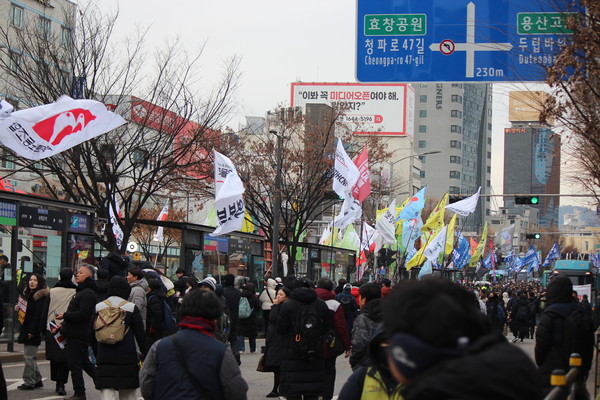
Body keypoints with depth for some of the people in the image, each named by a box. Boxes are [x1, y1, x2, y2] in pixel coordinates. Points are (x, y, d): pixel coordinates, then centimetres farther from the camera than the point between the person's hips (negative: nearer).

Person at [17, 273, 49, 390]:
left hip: (33, 331, -10)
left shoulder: (42, 296, -12)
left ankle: (29, 382, -3)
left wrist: (32, 331, -22)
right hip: (26, 330, 10)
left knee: (29, 357, -7)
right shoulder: (28, 294, 17)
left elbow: (39, 314, -18)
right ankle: (37, 380, 22)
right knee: (31, 357, 14)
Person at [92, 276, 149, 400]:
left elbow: (93, 335, 10)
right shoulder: (132, 308, -4)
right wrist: (145, 355, 5)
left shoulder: (98, 307, 4)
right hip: (127, 360, -1)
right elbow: (140, 335, -3)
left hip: (104, 359, 1)